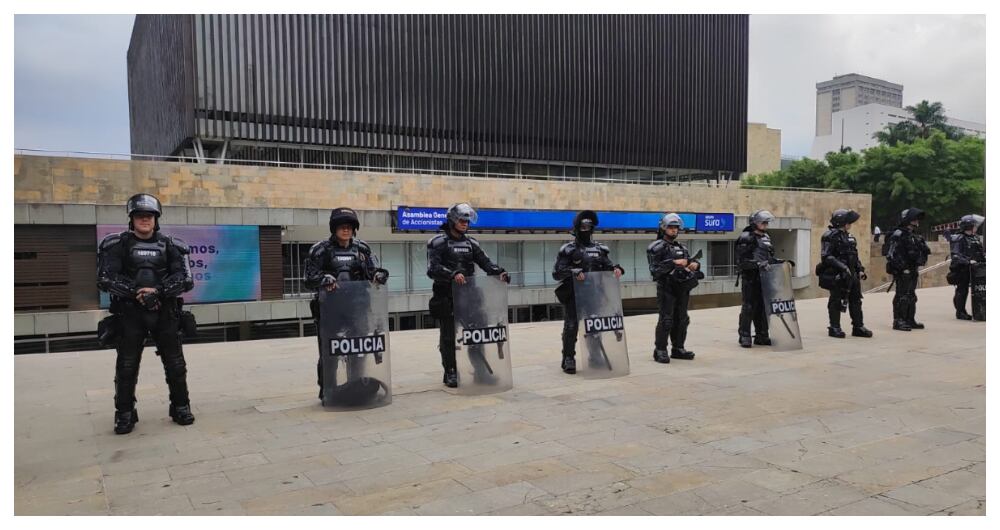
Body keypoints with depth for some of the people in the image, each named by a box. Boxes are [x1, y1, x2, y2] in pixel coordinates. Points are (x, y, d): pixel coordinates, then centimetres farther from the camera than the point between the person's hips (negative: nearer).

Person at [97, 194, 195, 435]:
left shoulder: (169, 245, 4)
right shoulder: (117, 244, 1)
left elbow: (185, 279, -4)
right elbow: (106, 279, -6)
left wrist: (158, 290, -18)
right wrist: (135, 292, -18)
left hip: (164, 312, 1)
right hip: (130, 313, -1)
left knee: (175, 364, 6)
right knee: (126, 366, 3)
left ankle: (181, 407, 20)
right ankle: (125, 414, 15)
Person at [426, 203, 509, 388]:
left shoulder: (470, 243, 14)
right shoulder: (438, 242, -3)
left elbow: (485, 261, 4)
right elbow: (433, 269, -15)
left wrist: (499, 271, -15)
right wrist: (453, 274, -30)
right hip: (446, 298, -5)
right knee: (448, 336, 0)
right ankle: (450, 373, 8)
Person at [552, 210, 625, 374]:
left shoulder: (600, 249, 11)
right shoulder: (568, 250, -4)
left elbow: (608, 266, 12)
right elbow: (557, 273, -10)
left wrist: (616, 269, -11)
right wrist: (573, 272, -26)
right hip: (573, 294, -5)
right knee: (571, 326, -4)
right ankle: (568, 359, 5)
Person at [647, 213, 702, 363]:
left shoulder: (682, 247, 17)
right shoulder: (657, 247, -5)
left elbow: (692, 260, 22)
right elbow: (655, 269, -15)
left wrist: (695, 264, -3)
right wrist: (673, 263, -21)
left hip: (682, 289, 7)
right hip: (666, 288, -7)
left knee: (682, 319, 10)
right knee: (666, 320, -9)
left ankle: (678, 348, 20)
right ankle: (660, 350, -2)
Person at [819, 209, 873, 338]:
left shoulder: (850, 237, 17)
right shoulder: (830, 236, -10)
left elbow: (855, 256, 23)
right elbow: (826, 257, -18)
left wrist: (860, 270, 12)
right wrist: (842, 266, -24)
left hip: (851, 275, 8)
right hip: (837, 276, -8)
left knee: (856, 300, 10)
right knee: (836, 301, -1)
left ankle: (858, 327, 18)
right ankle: (834, 328, 7)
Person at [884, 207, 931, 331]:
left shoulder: (914, 236, 17)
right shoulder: (898, 235, -13)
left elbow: (921, 252, 24)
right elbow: (892, 254, -20)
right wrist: (903, 267, -21)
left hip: (912, 271, 10)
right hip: (902, 272, -10)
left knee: (911, 296, 14)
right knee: (902, 296, -8)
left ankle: (910, 320, 22)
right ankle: (898, 321, -3)